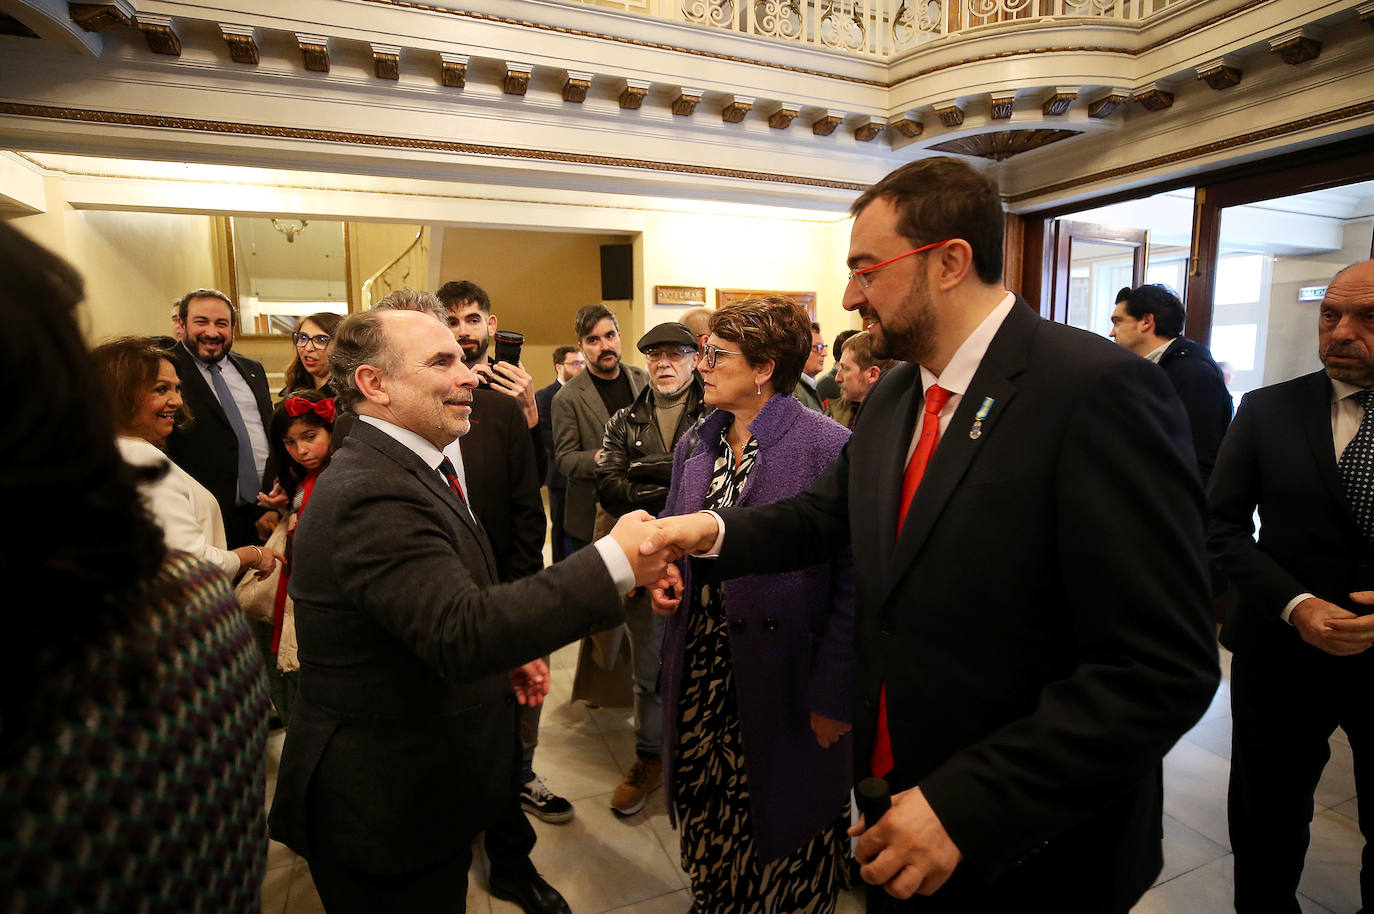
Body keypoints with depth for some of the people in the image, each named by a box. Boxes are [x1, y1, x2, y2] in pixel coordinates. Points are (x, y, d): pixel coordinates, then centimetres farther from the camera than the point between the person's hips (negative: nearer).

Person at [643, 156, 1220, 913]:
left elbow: (1162, 669, -24)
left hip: (1030, 849, -6)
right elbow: (826, 514, 8)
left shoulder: (1099, 390, -22)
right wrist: (716, 531, -10)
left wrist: (964, 809, -25)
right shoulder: (893, 396, 2)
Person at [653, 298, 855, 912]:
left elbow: (853, 580, -16)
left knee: (785, 831, 15)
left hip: (783, 687, -5)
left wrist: (832, 695, -17)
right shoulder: (695, 444, 7)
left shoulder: (829, 448, -15)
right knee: (704, 821, 20)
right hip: (700, 674, 6)